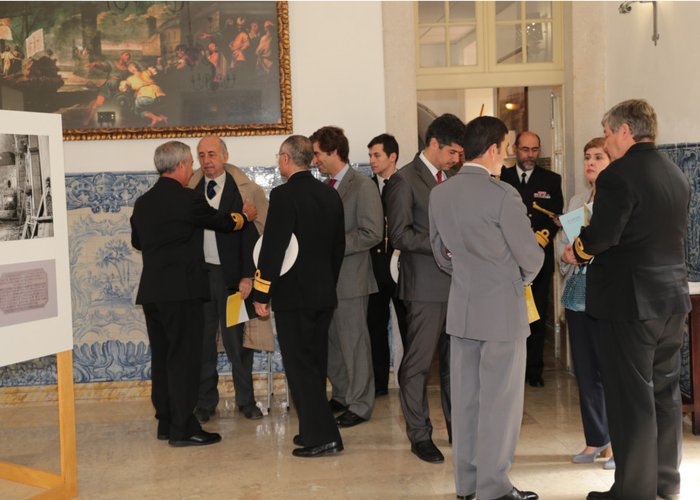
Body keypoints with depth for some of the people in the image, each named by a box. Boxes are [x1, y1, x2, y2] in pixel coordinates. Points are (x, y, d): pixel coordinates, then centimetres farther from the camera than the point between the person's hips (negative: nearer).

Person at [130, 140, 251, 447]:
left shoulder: (142, 202, 10)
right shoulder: (187, 199, -12)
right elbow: (224, 222, 1)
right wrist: (244, 216, 22)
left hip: (150, 292, 7)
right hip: (182, 291, -7)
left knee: (161, 358, 13)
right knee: (184, 358, -3)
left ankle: (165, 422, 20)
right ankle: (183, 428, -1)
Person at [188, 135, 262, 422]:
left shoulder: (239, 189, -4)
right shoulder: (192, 191, 7)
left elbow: (250, 234, -6)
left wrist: (247, 276, -10)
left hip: (231, 275, -3)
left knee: (237, 340, 5)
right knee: (202, 341, 9)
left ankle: (246, 399, 18)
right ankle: (205, 402, 20)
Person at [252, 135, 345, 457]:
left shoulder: (284, 195, -15)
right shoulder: (330, 195, 8)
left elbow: (272, 248, -17)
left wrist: (261, 294, -10)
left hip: (293, 295, -8)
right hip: (324, 294, 8)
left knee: (300, 367, -1)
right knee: (315, 364, 16)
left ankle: (323, 437, -2)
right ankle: (314, 431, 25)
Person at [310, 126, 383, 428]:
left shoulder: (362, 186, -10)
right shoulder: (324, 188, 14)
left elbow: (372, 233, -17)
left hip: (349, 278, -7)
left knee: (354, 342, 1)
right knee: (330, 341, 12)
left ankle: (360, 405, 12)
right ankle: (342, 395, 27)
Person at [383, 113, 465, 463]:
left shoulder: (454, 178, 15)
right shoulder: (405, 180, -7)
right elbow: (400, 235, -13)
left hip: (457, 280, 7)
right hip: (426, 285, -7)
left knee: (456, 360, 13)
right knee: (418, 362, 1)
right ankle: (419, 435, 11)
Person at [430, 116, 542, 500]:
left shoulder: (439, 194, 3)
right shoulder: (502, 195, -16)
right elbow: (531, 256, -11)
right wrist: (522, 277, 10)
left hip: (461, 308, 7)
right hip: (502, 310, -6)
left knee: (465, 398, 13)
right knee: (500, 400, 3)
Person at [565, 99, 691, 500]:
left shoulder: (618, 176, -17)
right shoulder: (678, 175, 9)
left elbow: (601, 237, -22)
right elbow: (677, 234, 14)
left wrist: (577, 251, -1)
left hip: (630, 300, -8)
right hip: (673, 297, 8)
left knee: (631, 396, 1)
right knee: (666, 391, 17)